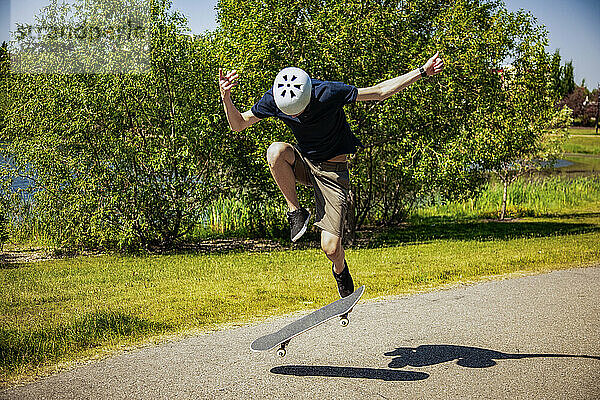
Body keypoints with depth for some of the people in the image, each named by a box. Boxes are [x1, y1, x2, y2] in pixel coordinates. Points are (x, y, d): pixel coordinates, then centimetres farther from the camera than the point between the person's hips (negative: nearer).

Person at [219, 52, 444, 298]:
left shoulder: (328, 93, -26)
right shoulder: (274, 99, -16)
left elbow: (380, 92, -16)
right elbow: (238, 125, -5)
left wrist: (422, 72, -19)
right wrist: (226, 98, -24)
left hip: (332, 169, -3)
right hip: (303, 162, 3)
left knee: (331, 249, -11)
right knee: (276, 151, -34)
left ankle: (340, 270, 27)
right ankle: (296, 213, -14)